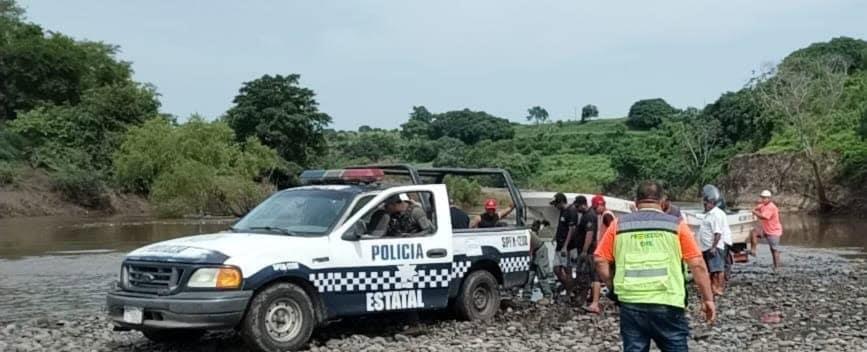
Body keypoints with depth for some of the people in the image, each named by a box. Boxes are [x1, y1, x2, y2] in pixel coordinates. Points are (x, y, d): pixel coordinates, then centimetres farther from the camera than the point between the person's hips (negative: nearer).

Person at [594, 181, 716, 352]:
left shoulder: (618, 225, 5)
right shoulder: (676, 225, 2)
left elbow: (600, 260, 4)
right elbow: (697, 264, 0)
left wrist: (614, 285, 16)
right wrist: (708, 299, 7)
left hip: (631, 304, 2)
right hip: (667, 304, -1)